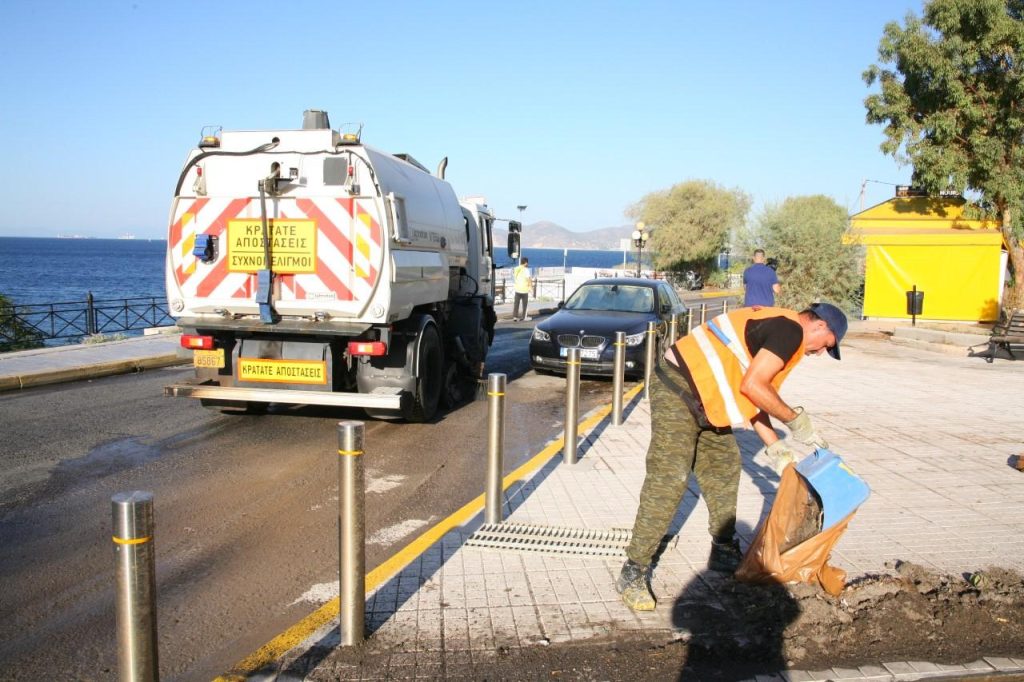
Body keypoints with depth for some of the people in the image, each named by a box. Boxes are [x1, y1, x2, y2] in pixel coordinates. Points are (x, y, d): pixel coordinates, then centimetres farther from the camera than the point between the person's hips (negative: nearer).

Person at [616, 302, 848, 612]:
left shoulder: (773, 326, 20)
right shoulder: (790, 329, -11)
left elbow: (750, 395, 22)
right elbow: (752, 386, -20)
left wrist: (773, 445, 20)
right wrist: (796, 420, -6)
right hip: (677, 391, -11)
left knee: (724, 467, 18)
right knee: (667, 483, -12)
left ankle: (725, 551, 32)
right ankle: (633, 573, -6)